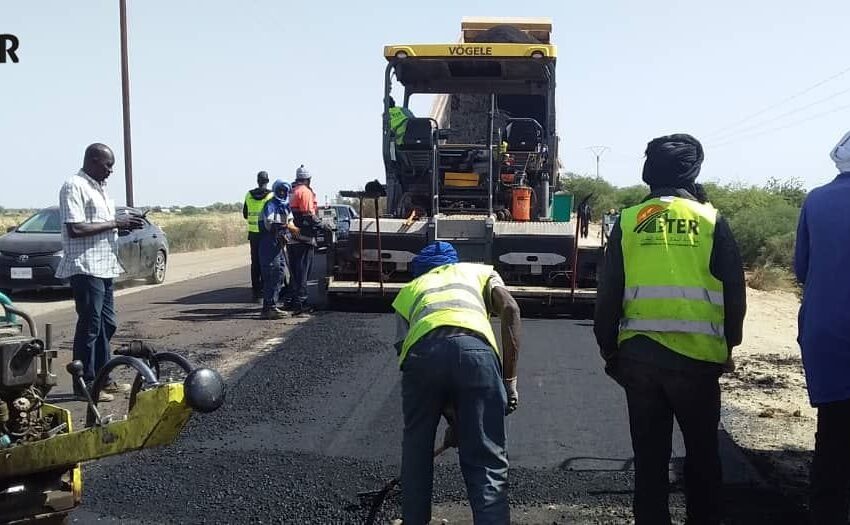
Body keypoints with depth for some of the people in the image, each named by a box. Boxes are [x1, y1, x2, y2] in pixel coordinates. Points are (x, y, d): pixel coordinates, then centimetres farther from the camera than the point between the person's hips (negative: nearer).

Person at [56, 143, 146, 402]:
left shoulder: (99, 187, 17)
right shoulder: (75, 186, -12)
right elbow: (75, 229, -21)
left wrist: (124, 223, 5)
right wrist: (114, 223, -17)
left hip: (104, 267, 9)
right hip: (85, 267, -9)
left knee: (107, 324, 13)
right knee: (89, 326, -5)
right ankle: (84, 385, 3)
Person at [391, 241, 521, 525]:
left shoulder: (408, 291, 39)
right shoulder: (479, 271, 37)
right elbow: (509, 309, 15)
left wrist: (450, 413, 39)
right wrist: (510, 379, 14)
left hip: (421, 351, 2)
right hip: (476, 349, -1)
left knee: (416, 448, 25)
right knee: (487, 462, 3)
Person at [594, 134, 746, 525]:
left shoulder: (628, 221, 2)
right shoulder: (711, 220, -1)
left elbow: (608, 294, 2)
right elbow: (735, 292, 2)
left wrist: (609, 349, 13)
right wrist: (727, 345, 15)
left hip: (639, 353, 1)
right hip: (697, 354, -1)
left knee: (650, 455, 11)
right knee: (702, 453, 15)